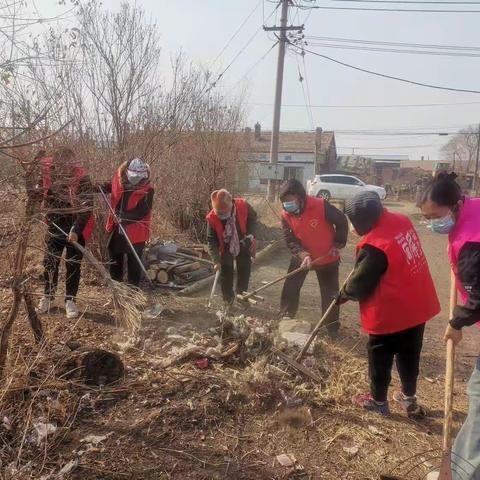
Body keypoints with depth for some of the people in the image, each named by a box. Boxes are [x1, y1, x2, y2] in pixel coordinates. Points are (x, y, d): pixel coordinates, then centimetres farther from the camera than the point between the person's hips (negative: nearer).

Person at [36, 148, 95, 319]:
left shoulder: (82, 178, -21)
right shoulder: (48, 170, -8)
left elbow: (86, 208, -22)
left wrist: (76, 229, -30)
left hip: (75, 228, -4)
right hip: (55, 225, 4)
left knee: (73, 265, 3)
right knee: (49, 262, 10)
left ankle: (70, 300, 15)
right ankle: (47, 297, 27)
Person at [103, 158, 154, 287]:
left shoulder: (147, 190, -18)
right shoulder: (118, 178, -5)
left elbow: (141, 212, -26)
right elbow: (111, 187, 19)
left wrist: (124, 216, -37)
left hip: (135, 233, -6)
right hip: (116, 228, 6)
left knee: (134, 263, 6)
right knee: (115, 261, 21)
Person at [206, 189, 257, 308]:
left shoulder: (243, 205, -28)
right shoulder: (212, 218, -29)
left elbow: (253, 217, -6)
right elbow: (211, 240, -23)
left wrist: (251, 234, -22)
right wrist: (216, 261, -30)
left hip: (244, 245, 1)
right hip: (226, 248, -1)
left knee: (244, 272, 9)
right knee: (226, 274, 2)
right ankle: (228, 301, 17)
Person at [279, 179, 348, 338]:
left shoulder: (321, 206, -27)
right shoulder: (286, 215, -14)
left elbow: (342, 222, -14)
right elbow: (289, 240, -15)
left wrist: (338, 244, -14)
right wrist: (303, 255, -30)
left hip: (327, 258, -3)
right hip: (301, 257, 3)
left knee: (330, 294, 6)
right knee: (290, 288, 6)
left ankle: (332, 327, 21)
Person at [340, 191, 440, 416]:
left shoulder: (373, 246, -28)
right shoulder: (402, 220, -3)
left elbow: (360, 283, -14)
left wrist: (344, 295, 5)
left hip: (390, 312, -8)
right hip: (418, 304, 8)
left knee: (380, 358, 14)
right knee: (409, 355, 23)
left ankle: (378, 401, 32)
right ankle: (408, 398, 40)